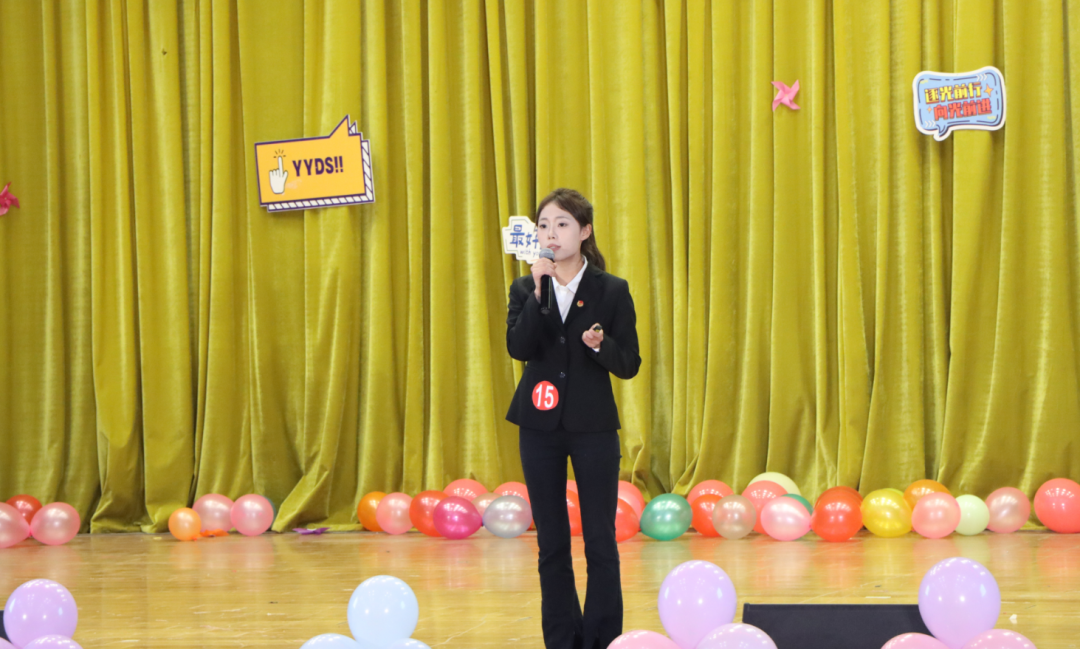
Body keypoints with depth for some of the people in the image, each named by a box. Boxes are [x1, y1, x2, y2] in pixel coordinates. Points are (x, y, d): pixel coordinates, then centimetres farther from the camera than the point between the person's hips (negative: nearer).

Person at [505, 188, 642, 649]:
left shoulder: (612, 291, -1)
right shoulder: (525, 289, 4)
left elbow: (629, 365, -1)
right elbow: (517, 347, -12)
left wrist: (601, 345, -21)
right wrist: (539, 294, -20)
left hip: (593, 425, -2)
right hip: (540, 425, 2)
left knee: (600, 542, -2)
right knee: (551, 543, 8)